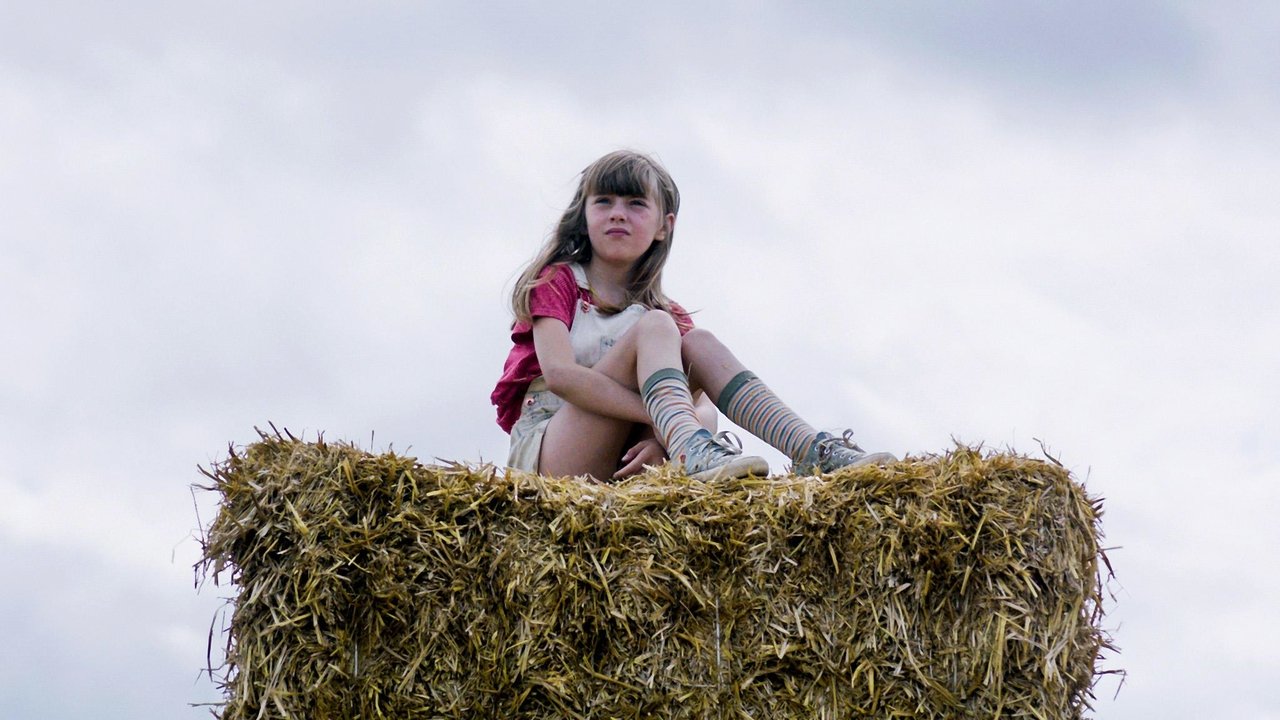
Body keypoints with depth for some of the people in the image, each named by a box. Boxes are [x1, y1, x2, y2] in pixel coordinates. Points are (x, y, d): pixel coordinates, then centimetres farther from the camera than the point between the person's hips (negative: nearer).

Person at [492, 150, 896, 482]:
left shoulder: (667, 316, 17)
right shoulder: (556, 283, 4)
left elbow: (706, 407, 1)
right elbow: (559, 373, -16)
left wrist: (663, 434, -24)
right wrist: (672, 427, -24)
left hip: (625, 465, 4)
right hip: (547, 456, -4)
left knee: (696, 342, -13)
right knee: (653, 326, -20)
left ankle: (816, 453, -31)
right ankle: (695, 452, -51)